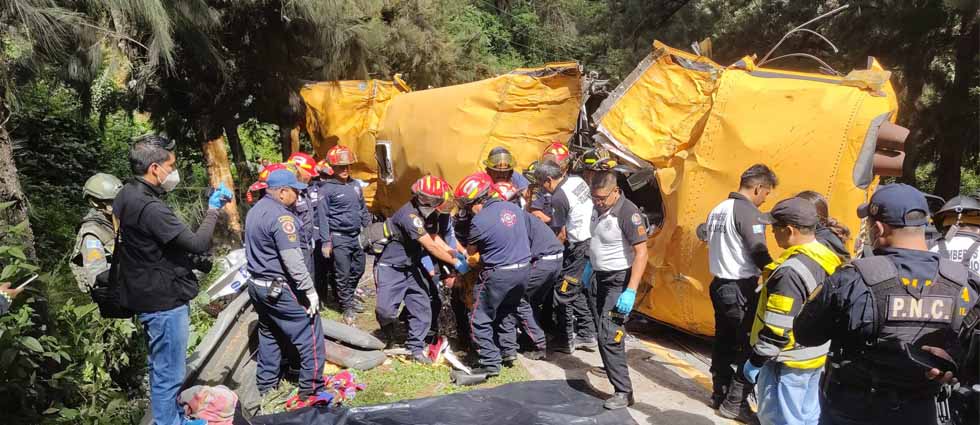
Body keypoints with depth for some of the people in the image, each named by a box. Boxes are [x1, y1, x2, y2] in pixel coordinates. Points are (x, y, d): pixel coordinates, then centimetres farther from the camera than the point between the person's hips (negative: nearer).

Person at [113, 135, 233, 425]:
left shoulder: (126, 196, 5)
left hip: (148, 296, 10)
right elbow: (198, 244, -25)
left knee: (162, 369, 24)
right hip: (164, 302, -10)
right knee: (169, 374, 3)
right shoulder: (149, 208, -26)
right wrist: (213, 209, -13)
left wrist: (190, 260, 11)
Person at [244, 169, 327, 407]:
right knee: (310, 337, -1)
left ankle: (266, 385, 29)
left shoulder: (256, 210, 10)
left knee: (268, 335, 21)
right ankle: (311, 390, 5)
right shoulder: (281, 216, -20)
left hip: (257, 285, 10)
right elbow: (293, 260, -24)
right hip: (281, 289, -10)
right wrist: (310, 290, -20)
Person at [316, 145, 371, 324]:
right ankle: (347, 307, 14)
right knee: (342, 274, 1)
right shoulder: (327, 189, -10)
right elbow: (322, 217, -11)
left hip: (357, 236, 6)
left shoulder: (356, 185, 7)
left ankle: (349, 297, 37)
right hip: (339, 238, -6)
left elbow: (363, 209, 17)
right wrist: (326, 242, -14)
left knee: (358, 270, 16)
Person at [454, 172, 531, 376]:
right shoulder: (514, 208, 2)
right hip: (524, 269, 7)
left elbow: (469, 251, -3)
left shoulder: (479, 221, -17)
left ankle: (491, 363, 5)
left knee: (480, 319, 5)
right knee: (506, 312, 25)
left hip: (498, 274, -7)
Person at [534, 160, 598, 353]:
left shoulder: (559, 198, -20)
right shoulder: (577, 180, 5)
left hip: (578, 248, -9)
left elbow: (561, 235, -16)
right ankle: (587, 334, 26)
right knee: (577, 291, 20)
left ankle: (565, 341, 13)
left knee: (564, 294, 4)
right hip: (593, 241, 9)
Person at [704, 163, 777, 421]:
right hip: (741, 289, -9)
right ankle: (735, 404, 4)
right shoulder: (747, 211, -16)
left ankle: (720, 395, 26)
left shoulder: (718, 209, 11)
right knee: (750, 346, -1)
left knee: (723, 342, 17)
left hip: (719, 284, 9)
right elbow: (759, 253, -20)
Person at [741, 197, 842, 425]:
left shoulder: (791, 271, -26)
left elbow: (777, 329, -25)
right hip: (817, 357, 9)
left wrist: (756, 360, -15)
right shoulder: (829, 259, 2)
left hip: (788, 363, -9)